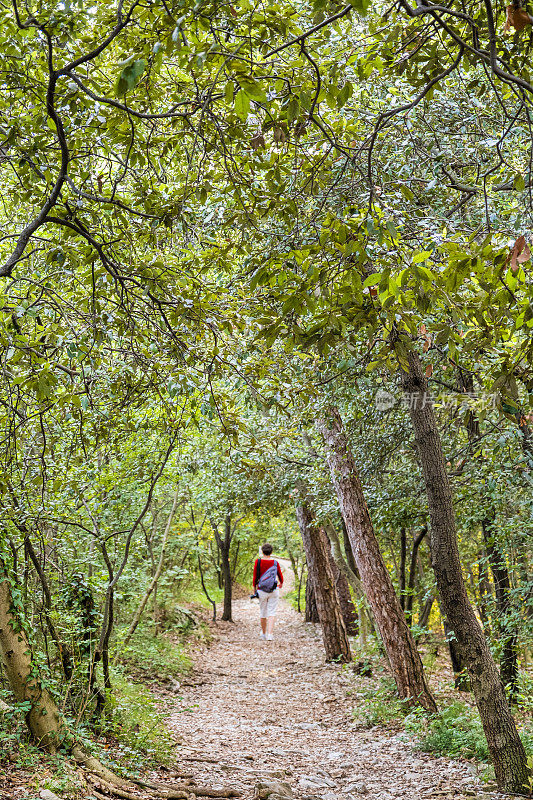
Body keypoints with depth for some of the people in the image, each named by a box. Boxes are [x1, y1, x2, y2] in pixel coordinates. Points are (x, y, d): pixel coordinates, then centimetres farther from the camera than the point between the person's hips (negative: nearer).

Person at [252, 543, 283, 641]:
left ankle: (263, 633, 26)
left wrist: (254, 586, 13)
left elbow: (255, 576, -4)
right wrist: (281, 583, 29)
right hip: (274, 590, 0)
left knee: (263, 612, 13)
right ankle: (270, 634, -10)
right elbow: (280, 575, 7)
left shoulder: (258, 561, -7)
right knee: (272, 612, 1)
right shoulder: (275, 563, -4)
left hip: (261, 590, 0)